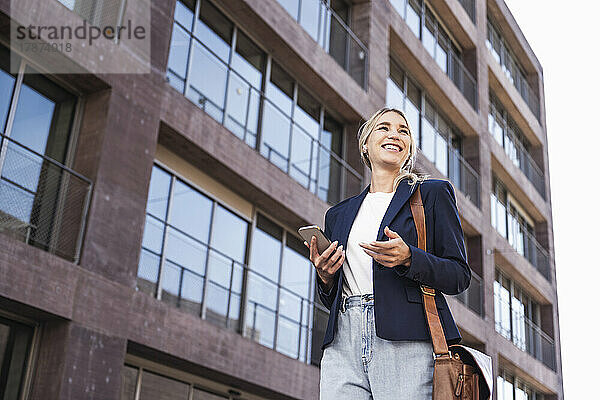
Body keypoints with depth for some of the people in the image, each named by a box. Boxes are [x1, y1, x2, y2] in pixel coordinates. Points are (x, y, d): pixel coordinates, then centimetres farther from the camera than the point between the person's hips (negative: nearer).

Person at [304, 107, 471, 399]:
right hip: (344, 344, 4)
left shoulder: (432, 194, 11)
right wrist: (325, 278, 2)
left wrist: (408, 259, -13)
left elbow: (459, 276, 4)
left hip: (407, 342, -3)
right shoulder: (338, 215, 22)